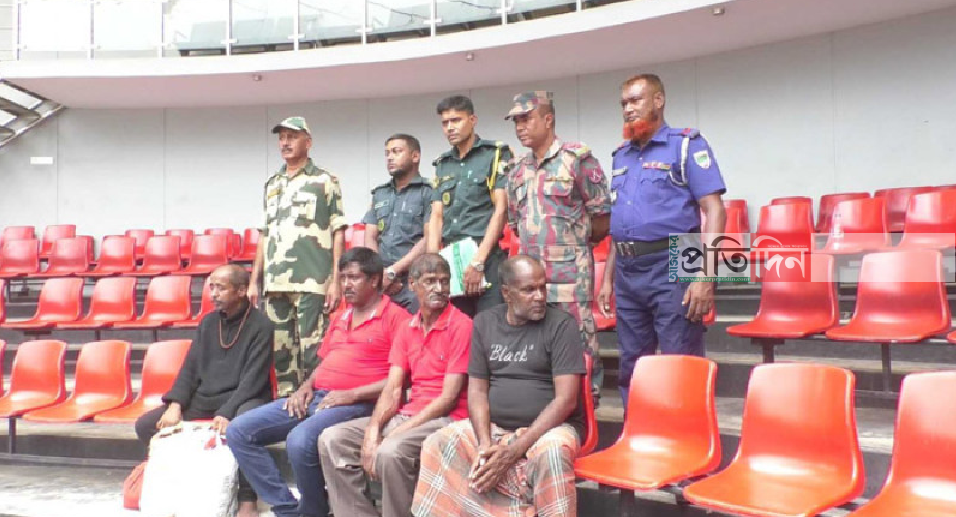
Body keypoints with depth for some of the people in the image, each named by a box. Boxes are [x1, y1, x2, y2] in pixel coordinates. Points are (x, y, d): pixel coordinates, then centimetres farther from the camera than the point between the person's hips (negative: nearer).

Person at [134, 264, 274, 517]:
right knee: (145, 425, -5)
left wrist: (227, 413, -29)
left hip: (242, 399, -7)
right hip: (203, 399, 7)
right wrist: (175, 404, -8)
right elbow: (190, 367, 8)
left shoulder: (261, 326, -9)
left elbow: (253, 379, -17)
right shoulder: (208, 322, 12)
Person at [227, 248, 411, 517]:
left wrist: (352, 394, -15)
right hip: (315, 398, 8)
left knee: (300, 441, -35)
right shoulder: (339, 317, 22)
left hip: (357, 404, -8)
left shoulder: (395, 317, -4)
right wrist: (306, 386, 8)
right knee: (239, 432, -6)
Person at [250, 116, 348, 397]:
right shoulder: (272, 185, 19)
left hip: (312, 282, -5)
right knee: (281, 352, 7)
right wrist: (254, 280, 14)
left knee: (312, 351, -5)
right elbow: (264, 235, 21)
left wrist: (335, 280, -8)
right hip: (275, 283, 5)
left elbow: (338, 233, 0)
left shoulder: (325, 181, 4)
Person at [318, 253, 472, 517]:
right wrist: (372, 430, -14)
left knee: (390, 451, -34)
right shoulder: (407, 329, 12)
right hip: (406, 414, 7)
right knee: (332, 439, -7)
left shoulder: (461, 326, -10)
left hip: (445, 418, -7)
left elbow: (448, 397, -15)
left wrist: (397, 433, -17)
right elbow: (392, 389, 4)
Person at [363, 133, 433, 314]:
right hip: (382, 283, 5)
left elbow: (430, 239, -9)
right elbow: (370, 238, 13)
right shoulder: (379, 194, 18)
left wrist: (392, 271, -11)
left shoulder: (428, 192, 0)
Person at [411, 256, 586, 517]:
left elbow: (566, 399, -15)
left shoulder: (561, 324, -8)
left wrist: (515, 450, -21)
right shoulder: (484, 323, 6)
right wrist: (485, 444, -15)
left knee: (551, 454, -35)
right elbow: (477, 390, 4)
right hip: (492, 427, 4)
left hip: (549, 427, -3)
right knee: (438, 444, -19)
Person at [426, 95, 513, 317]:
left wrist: (478, 261, -14)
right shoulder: (442, 164, 16)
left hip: (488, 258, -5)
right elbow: (436, 216, 11)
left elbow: (501, 210, -8)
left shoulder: (496, 154, 0)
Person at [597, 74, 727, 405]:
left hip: (671, 268, -6)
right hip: (627, 272, 7)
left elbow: (714, 210, -10)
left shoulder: (687, 145, -2)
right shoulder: (621, 155, 17)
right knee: (630, 367, 12)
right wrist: (608, 278, 16)